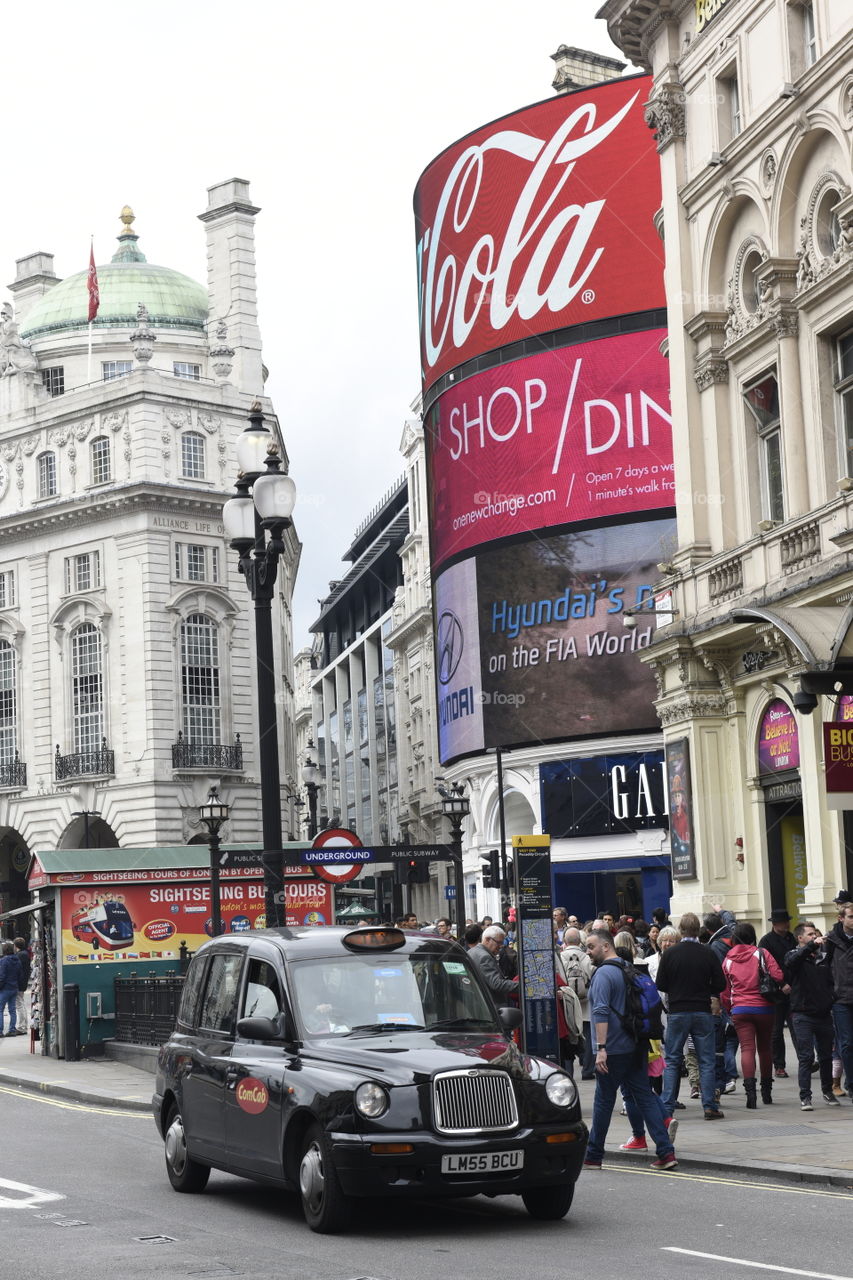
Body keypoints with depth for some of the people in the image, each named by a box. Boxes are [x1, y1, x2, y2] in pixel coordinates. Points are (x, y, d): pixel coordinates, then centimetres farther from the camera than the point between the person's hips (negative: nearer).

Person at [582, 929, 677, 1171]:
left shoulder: (604, 973, -13)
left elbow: (601, 1012, -22)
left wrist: (601, 1047, -25)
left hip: (613, 1051, -8)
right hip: (636, 1048, 8)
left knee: (603, 1101, 2)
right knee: (645, 1097, 5)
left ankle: (593, 1156, 12)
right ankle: (666, 1152, -4)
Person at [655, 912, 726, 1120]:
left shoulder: (670, 953, -6)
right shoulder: (708, 953, -5)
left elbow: (660, 985, -3)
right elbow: (720, 985, -3)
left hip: (677, 1013, 0)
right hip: (702, 1013, 0)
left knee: (672, 1061, 8)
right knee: (707, 1061, 6)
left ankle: (667, 1108, 5)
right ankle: (710, 1107, 3)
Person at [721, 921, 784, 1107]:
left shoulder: (728, 960, 6)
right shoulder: (762, 954, -3)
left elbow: (724, 989, 10)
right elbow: (778, 976, -13)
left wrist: (728, 1008, 22)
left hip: (739, 1010, 1)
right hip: (764, 1008, -1)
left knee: (747, 1048, -5)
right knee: (765, 1048, 13)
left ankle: (750, 1090, -22)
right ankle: (767, 1092, 23)